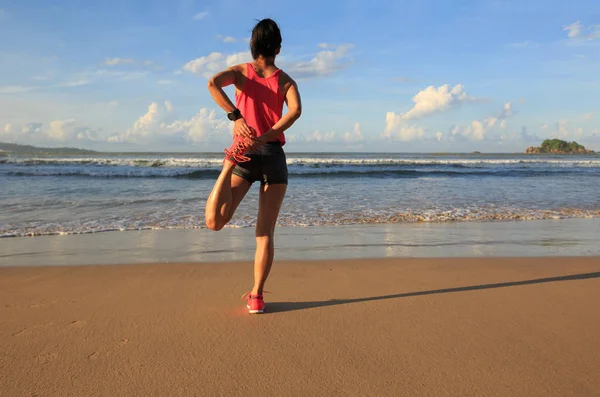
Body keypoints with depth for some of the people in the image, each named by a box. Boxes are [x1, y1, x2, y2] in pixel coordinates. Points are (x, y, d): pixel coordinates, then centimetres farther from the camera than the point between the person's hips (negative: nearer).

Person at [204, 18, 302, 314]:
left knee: (215, 222, -6)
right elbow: (295, 110, -10)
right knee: (265, 232, 5)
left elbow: (213, 83, -11)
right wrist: (264, 138, -14)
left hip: (245, 155, -1)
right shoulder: (286, 80, 11)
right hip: (274, 155, 1)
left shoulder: (241, 72, 11)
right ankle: (256, 296, 4)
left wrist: (235, 117, -16)